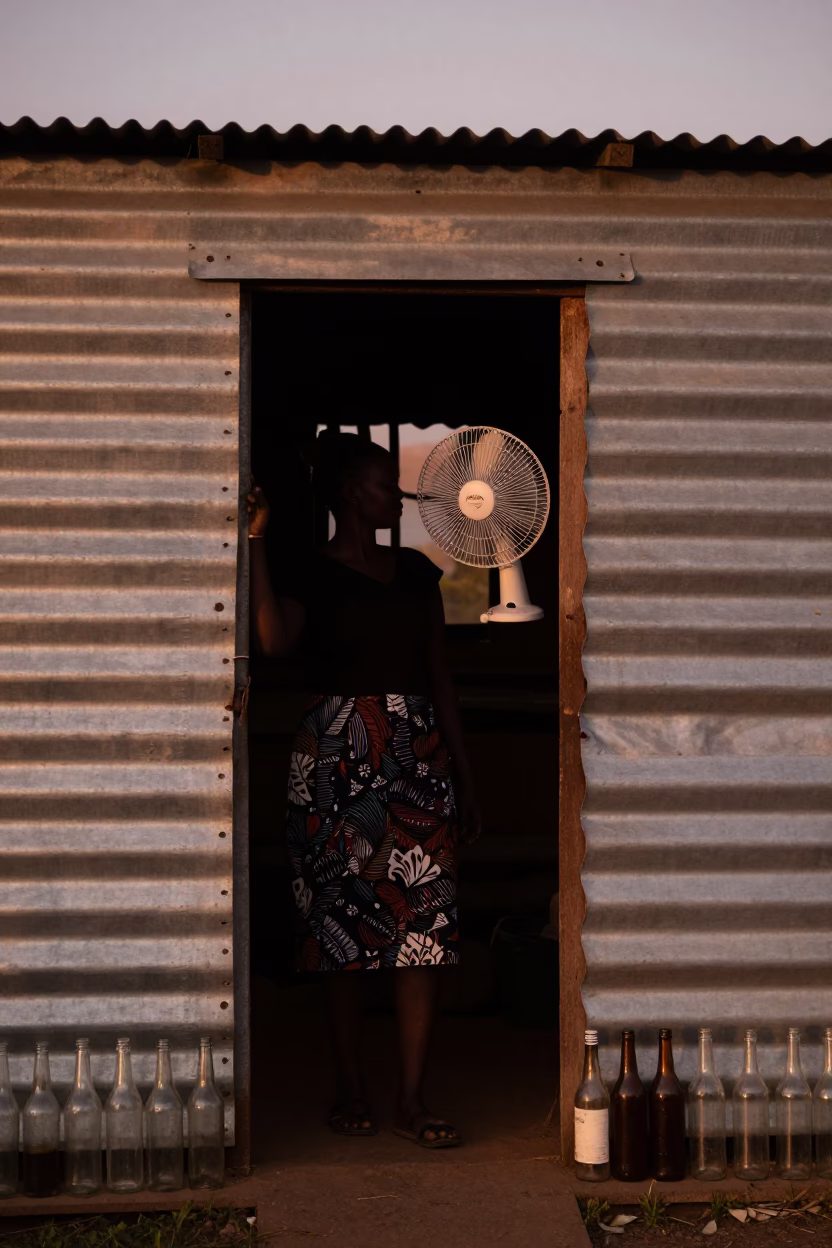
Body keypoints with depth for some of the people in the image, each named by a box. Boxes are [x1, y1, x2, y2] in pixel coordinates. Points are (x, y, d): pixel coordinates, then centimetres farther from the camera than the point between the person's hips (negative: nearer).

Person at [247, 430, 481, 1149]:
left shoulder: (417, 571, 17)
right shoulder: (313, 577, 0)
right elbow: (275, 639, -22)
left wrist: (464, 779, 15)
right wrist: (256, 544, -22)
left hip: (419, 754, 4)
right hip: (340, 758, -4)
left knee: (426, 924, -3)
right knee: (346, 924, 1)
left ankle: (414, 1099, 2)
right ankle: (351, 1090, 13)